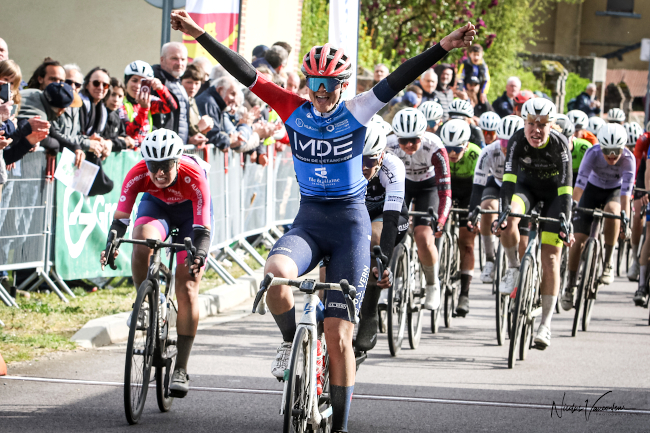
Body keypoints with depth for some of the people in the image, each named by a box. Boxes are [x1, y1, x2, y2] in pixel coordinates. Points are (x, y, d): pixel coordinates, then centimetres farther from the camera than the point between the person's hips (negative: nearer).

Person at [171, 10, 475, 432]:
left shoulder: (357, 112, -3)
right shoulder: (295, 110, 0)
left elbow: (397, 81, -13)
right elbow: (247, 74, -3)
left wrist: (443, 48, -24)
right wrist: (200, 35, -7)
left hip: (351, 223, -1)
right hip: (308, 219, 1)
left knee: (338, 334, -4)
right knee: (277, 275, -34)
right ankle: (291, 340, -3)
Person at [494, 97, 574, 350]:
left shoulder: (559, 144, -28)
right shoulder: (517, 140, -24)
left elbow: (566, 185, -30)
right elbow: (509, 177, -31)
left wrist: (565, 221, -41)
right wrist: (505, 210, -46)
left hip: (553, 194, -2)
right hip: (527, 187, 2)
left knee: (550, 259, -9)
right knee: (508, 221, -34)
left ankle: (546, 326, -5)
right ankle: (513, 269, -7)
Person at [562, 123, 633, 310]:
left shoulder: (628, 159, -30)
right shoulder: (593, 153, -29)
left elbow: (625, 193, -32)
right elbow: (579, 185, -32)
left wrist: (625, 222, -39)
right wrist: (572, 209, -41)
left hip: (615, 191, -1)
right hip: (594, 188, 1)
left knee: (612, 211, -37)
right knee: (578, 238, -9)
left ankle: (608, 264, -23)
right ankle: (571, 286, 8)